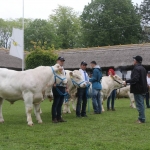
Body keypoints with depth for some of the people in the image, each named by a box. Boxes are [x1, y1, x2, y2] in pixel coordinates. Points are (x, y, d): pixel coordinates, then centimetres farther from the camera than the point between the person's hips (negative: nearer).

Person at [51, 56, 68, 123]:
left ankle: (59, 117, 16)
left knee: (60, 104, 11)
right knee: (55, 104, -4)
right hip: (57, 88, -8)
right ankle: (54, 118, 1)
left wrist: (66, 87, 22)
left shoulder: (63, 70, 21)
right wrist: (54, 83, -28)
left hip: (63, 88, 8)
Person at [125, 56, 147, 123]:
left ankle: (141, 119, -4)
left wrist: (127, 81, -16)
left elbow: (135, 79, -26)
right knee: (141, 104, 15)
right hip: (143, 89, 10)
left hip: (138, 89, -10)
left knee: (139, 104, -6)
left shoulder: (136, 68, -17)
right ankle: (142, 118, 21)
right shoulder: (143, 68, 15)